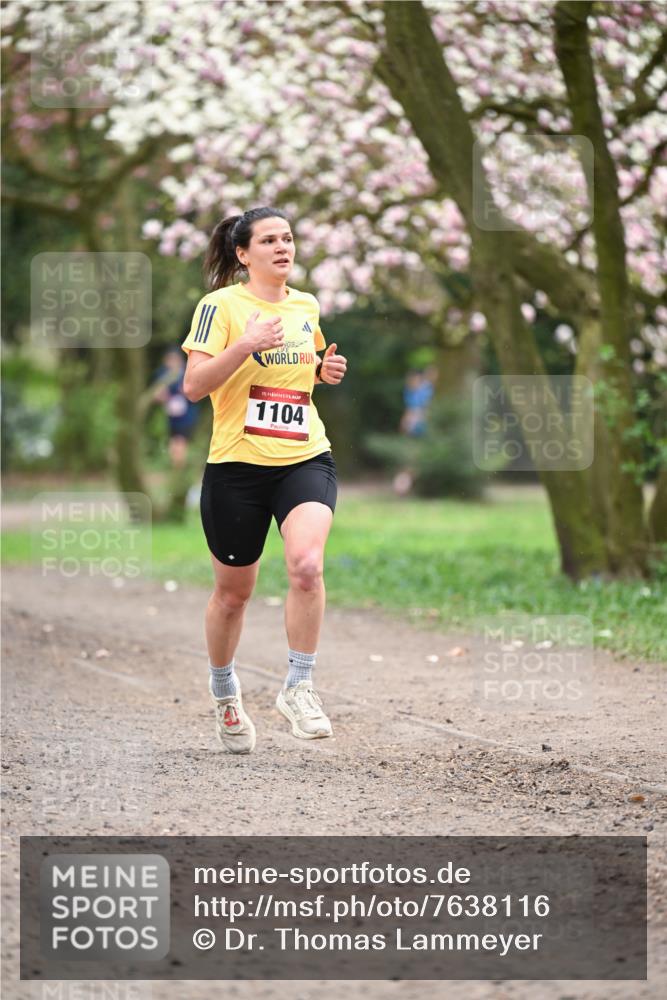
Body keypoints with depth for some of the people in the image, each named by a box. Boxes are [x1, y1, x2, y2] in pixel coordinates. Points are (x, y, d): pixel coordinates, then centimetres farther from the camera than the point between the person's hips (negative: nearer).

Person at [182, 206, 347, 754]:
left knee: (307, 564, -23)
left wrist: (325, 370, 7)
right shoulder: (221, 305, -6)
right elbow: (193, 385, -14)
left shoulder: (306, 306, 10)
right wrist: (245, 345, -25)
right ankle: (224, 693, 35)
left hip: (305, 458, 3)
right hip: (237, 464, -3)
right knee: (233, 591, 10)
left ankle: (298, 686, -9)